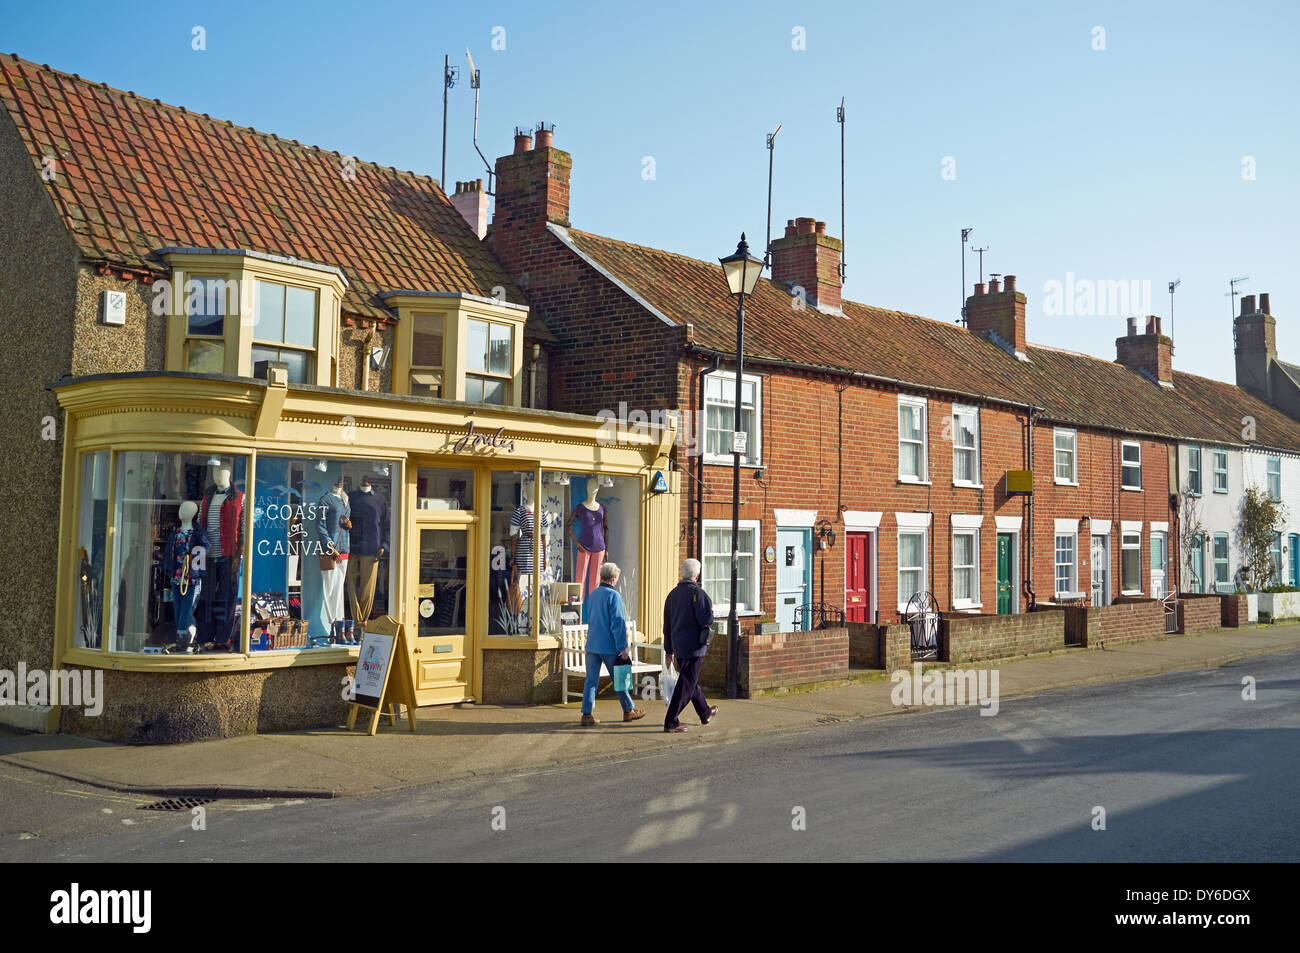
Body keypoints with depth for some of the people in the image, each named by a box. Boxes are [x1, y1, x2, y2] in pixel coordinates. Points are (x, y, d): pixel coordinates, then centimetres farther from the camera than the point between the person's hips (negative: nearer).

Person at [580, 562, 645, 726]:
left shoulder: (593, 594, 10)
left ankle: (587, 714, -1)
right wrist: (623, 648, -14)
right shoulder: (613, 595, -12)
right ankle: (629, 711, 20)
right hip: (609, 646, -6)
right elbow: (618, 624, -16)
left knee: (591, 680, 4)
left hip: (592, 645, 6)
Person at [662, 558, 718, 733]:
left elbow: (667, 625, 15)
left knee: (691, 680, 20)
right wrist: (711, 611, 2)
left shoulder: (673, 594, 10)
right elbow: (706, 620, -21)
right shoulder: (698, 593, -13)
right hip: (694, 646, -8)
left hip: (678, 645, 8)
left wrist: (669, 650, 21)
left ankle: (705, 713, 38)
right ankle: (671, 722, -6)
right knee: (686, 684, -3)